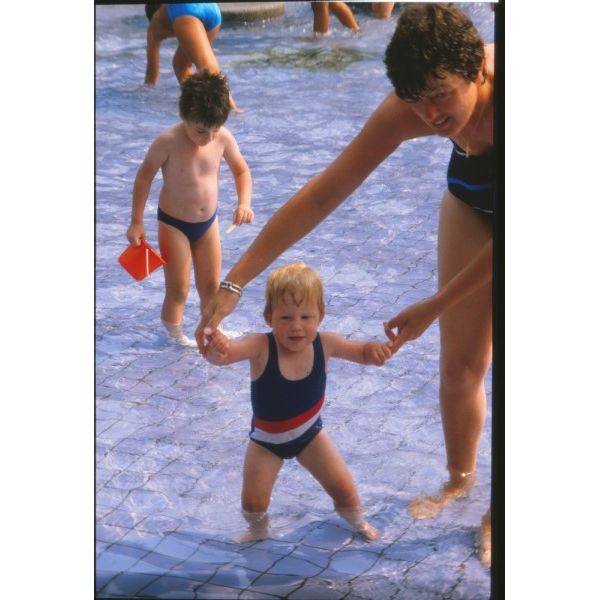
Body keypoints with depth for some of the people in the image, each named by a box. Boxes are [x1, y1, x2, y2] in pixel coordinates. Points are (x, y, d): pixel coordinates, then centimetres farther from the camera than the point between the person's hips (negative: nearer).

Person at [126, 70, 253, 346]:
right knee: (178, 291, 1)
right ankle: (175, 337, 20)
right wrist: (136, 222, -6)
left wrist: (243, 203, -14)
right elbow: (144, 176, -10)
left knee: (211, 286, 14)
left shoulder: (223, 138, -13)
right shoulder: (168, 142, -24)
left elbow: (241, 171, 4)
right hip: (173, 224, -4)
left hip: (208, 223, 4)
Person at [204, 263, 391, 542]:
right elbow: (227, 352, -52)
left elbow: (360, 352, -7)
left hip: (309, 433, 2)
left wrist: (375, 350, -31)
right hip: (266, 439, -2)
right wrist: (216, 349, -77)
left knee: (343, 487, 8)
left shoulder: (324, 343, -23)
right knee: (253, 500, -4)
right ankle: (258, 530, 32)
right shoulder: (261, 347, -34)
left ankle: (357, 521, 42)